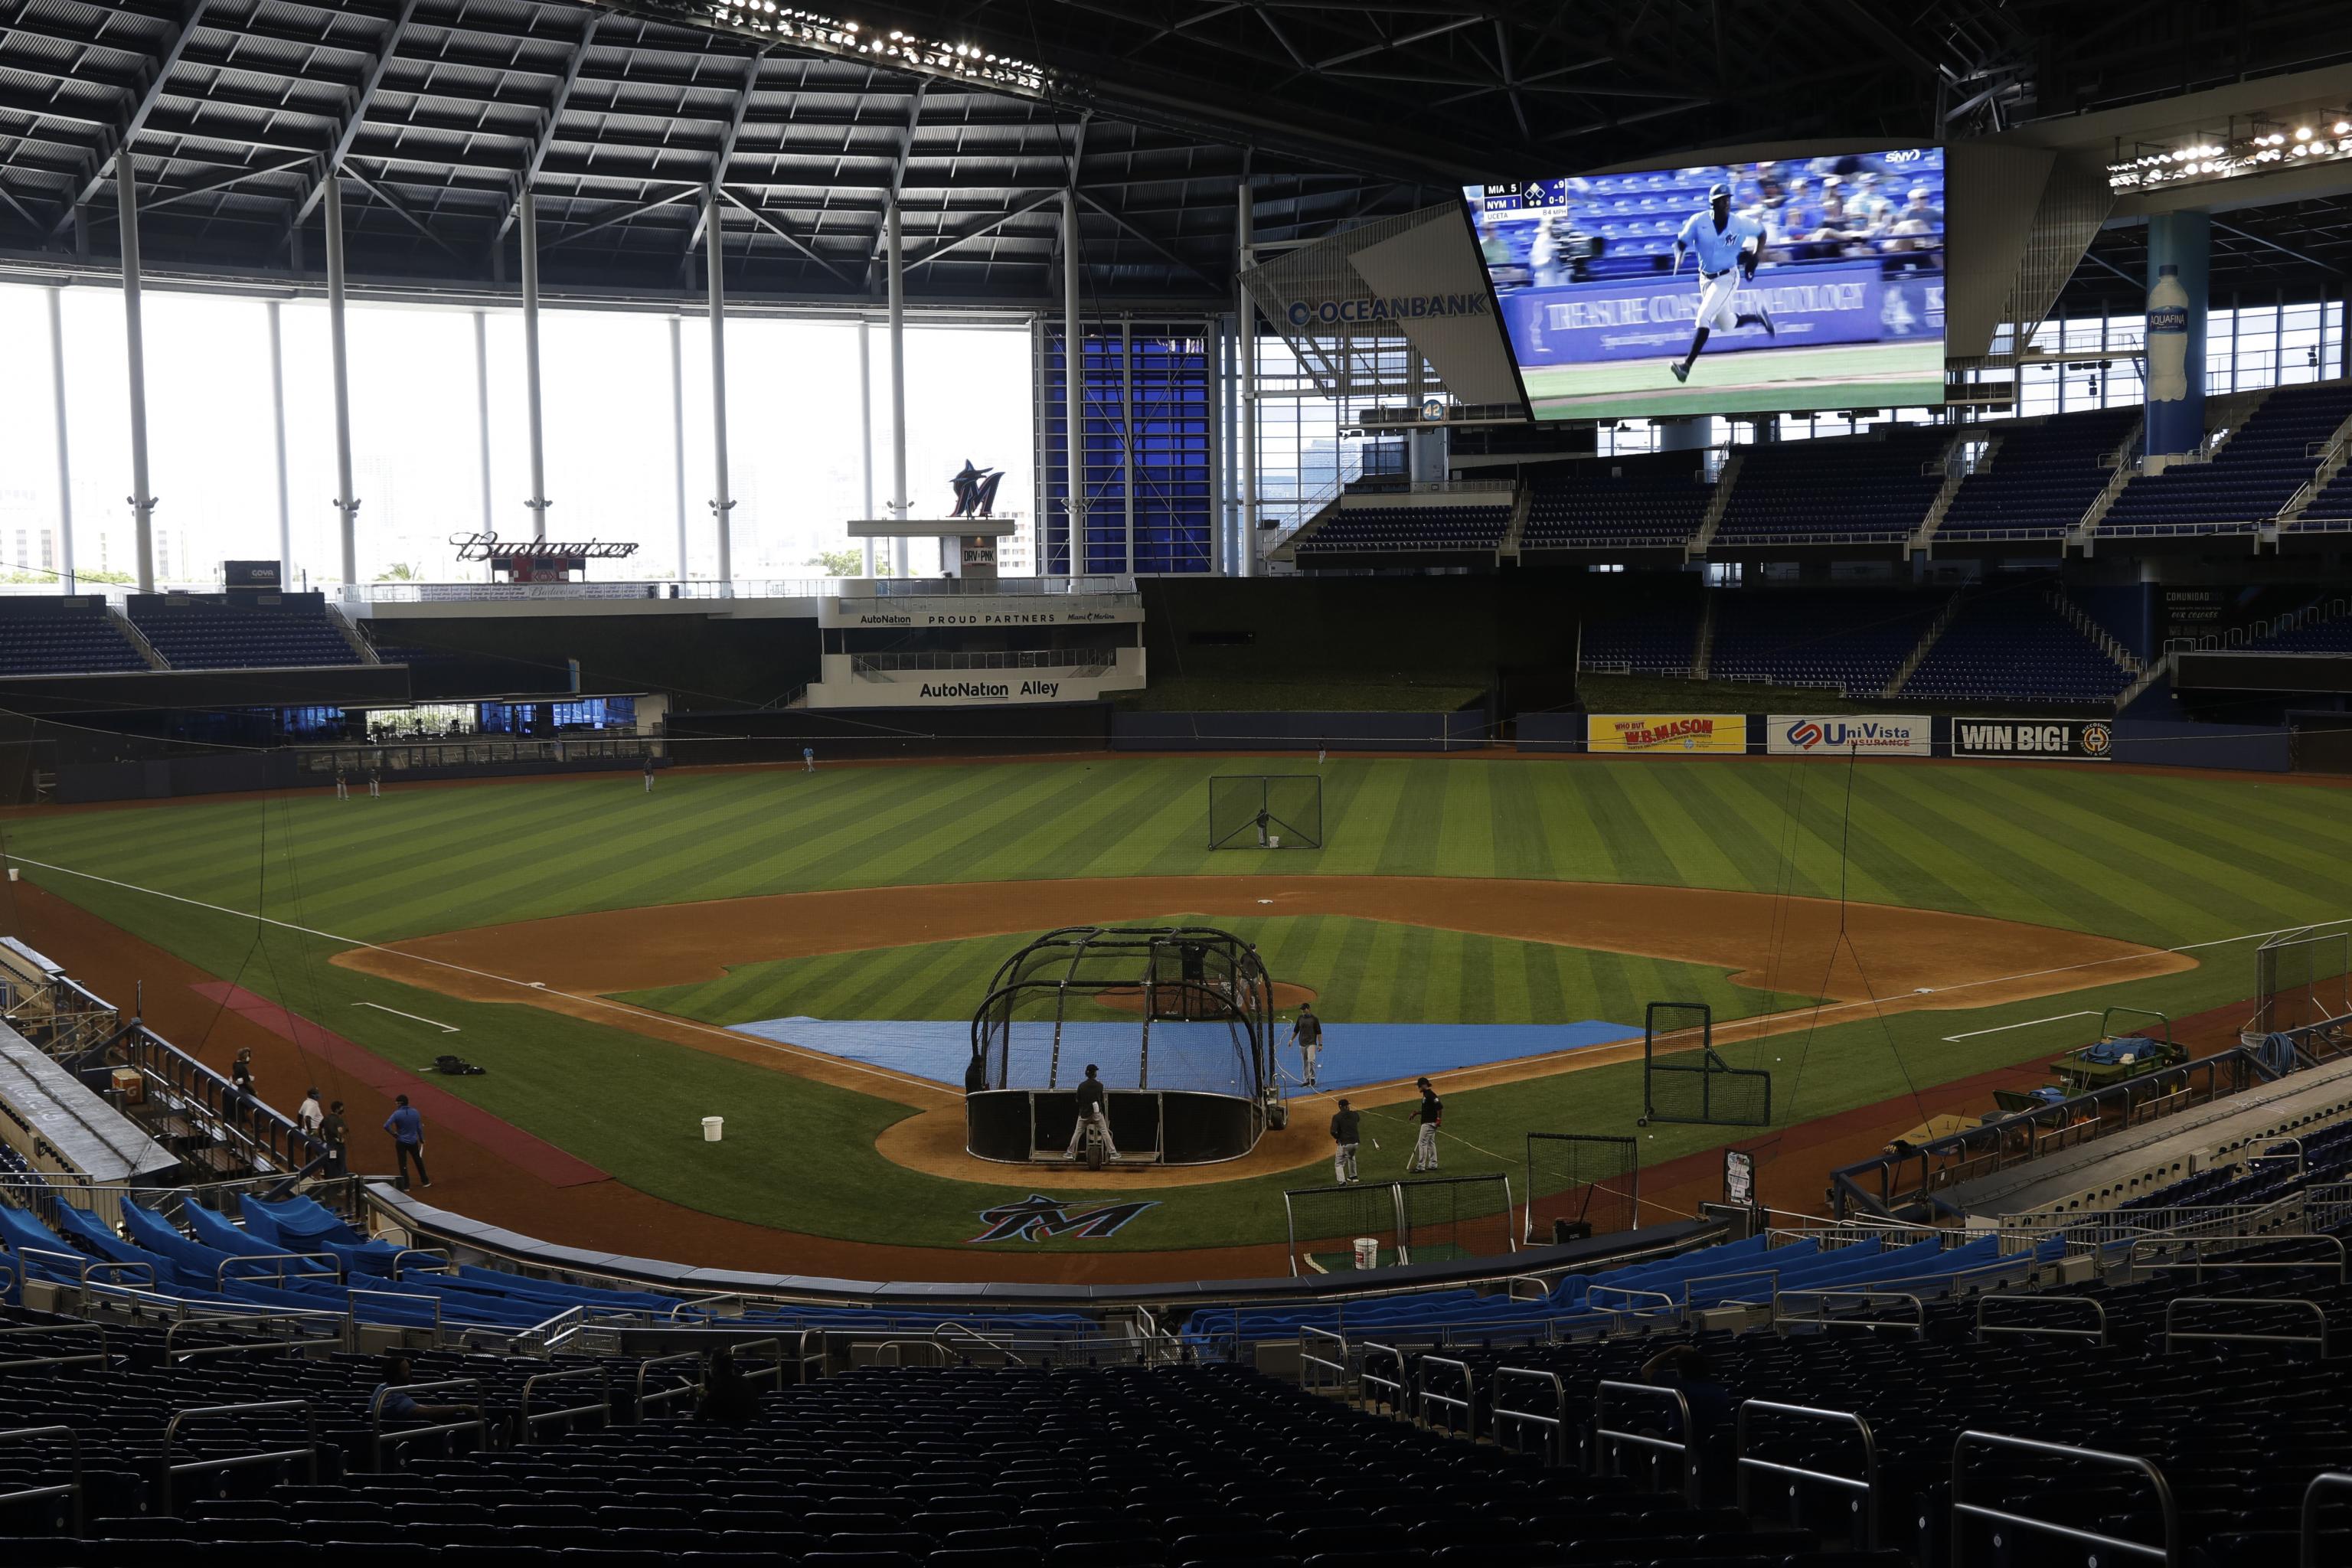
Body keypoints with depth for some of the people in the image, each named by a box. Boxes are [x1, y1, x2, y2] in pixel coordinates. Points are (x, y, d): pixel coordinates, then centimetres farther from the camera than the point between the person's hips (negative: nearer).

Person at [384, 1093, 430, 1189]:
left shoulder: (397, 1114, -15)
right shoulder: (415, 1112, -3)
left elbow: (386, 1126, -24)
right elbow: (419, 1127, 3)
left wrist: (394, 1134, -9)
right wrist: (421, 1139, 15)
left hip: (401, 1142, -3)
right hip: (413, 1141, 4)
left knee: (403, 1164, 6)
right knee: (419, 1161, 18)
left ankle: (405, 1186, 7)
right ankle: (425, 1181, 27)